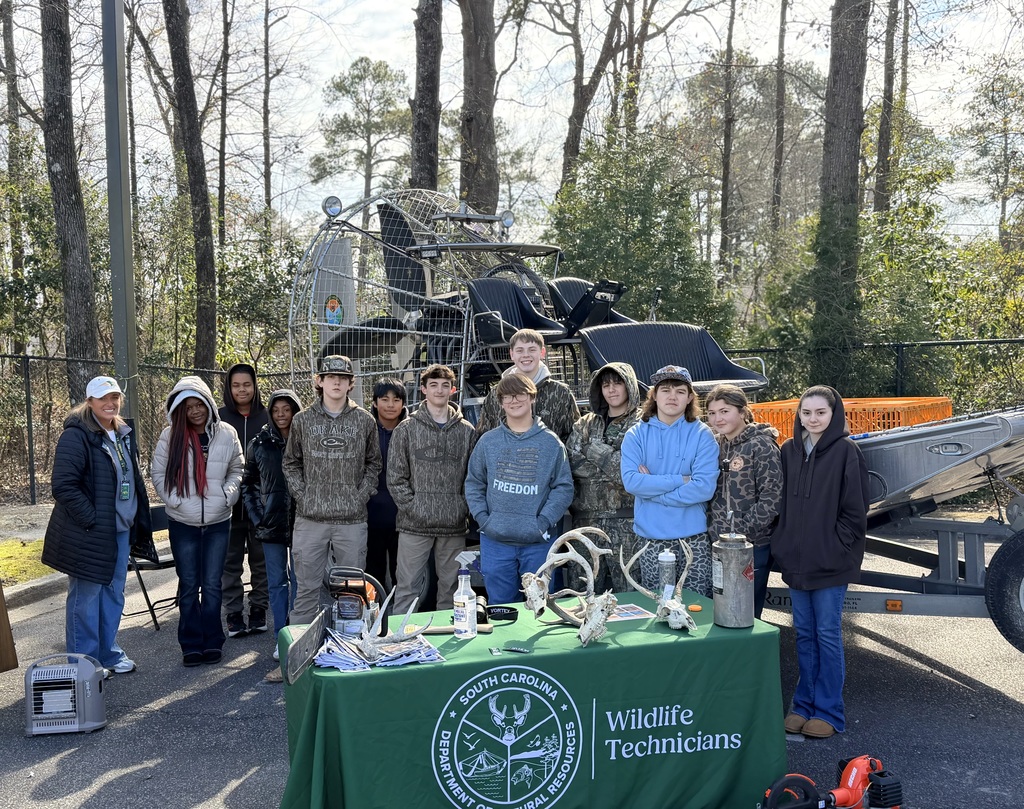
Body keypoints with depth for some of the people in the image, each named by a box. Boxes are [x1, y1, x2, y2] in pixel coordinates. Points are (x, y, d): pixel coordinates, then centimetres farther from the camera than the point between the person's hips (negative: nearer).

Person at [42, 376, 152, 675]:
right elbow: (63, 485, -20)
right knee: (85, 598, 2)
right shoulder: (76, 435, -14)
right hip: (89, 533, -8)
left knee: (113, 594, 16)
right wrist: (91, 520, -20)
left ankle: (108, 652, 30)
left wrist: (140, 520, 12)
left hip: (121, 530, 8)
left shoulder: (123, 434, 12)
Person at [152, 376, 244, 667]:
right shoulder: (171, 436, -3)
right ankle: (191, 645, 16)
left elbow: (236, 470, 10)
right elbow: (159, 473, 2)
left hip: (218, 522, 1)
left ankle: (212, 642, 17)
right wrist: (176, 500, -10)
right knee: (188, 586, 7)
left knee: (212, 585, 6)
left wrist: (226, 495, -5)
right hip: (183, 523, 0)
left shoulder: (226, 434, -1)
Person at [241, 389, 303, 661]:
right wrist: (256, 516, 3)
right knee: (276, 582, 9)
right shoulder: (259, 444, 4)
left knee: (299, 579, 7)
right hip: (271, 523, 2)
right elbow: (248, 483, 11)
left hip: (302, 522, -2)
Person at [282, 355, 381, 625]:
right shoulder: (303, 420, 4)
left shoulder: (365, 421, 4)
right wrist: (301, 493, -1)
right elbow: (290, 462, 12)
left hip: (352, 519, 0)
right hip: (310, 518, 0)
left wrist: (363, 494, -1)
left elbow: (373, 463, 12)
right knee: (307, 588, 5)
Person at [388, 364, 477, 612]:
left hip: (454, 527, 2)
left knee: (450, 590, 11)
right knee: (407, 590, 1)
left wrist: (464, 508, -2)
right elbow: (396, 478, -1)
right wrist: (413, 508, -9)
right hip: (415, 526, -2)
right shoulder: (407, 429, 2)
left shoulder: (467, 431, 8)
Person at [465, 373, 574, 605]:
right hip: (495, 541, 1)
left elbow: (564, 487, 0)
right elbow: (473, 483, 10)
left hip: (538, 542, -1)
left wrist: (544, 520, -11)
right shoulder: (488, 441, 6)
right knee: (501, 606, 9)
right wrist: (482, 516, -4)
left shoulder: (551, 442, 2)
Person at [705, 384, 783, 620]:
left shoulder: (761, 445, -9)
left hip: (752, 546, -6)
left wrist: (740, 532, -17)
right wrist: (712, 526, 4)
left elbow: (772, 498, -15)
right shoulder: (717, 446, 10)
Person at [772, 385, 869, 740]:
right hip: (796, 559, 5)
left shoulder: (846, 451, -7)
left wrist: (836, 545, -11)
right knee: (804, 633, 13)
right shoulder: (789, 450, 7)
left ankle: (829, 711, 14)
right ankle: (804, 704, 24)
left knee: (827, 633, 3)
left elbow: (855, 509, -7)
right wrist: (783, 545, 5)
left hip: (831, 561, -5)